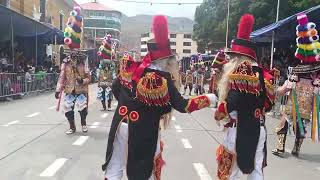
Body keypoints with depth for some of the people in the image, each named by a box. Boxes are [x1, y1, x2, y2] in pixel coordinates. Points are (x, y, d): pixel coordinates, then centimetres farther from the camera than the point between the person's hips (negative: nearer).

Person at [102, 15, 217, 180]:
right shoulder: (164, 80, -15)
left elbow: (116, 86, 12)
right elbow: (183, 106, -12)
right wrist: (208, 99, -1)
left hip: (122, 125, 4)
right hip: (144, 133, -4)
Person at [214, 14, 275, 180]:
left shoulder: (240, 71, -13)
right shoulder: (262, 73, 9)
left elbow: (234, 99, -25)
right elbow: (269, 102, 13)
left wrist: (220, 112, -11)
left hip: (239, 129, -7)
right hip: (258, 129, 7)